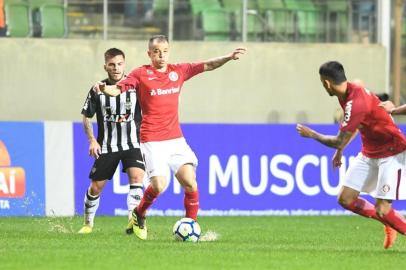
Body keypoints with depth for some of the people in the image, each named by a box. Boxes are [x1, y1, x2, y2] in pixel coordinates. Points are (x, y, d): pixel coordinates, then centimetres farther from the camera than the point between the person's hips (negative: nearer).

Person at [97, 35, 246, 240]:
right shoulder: (141, 74, -2)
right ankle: (138, 215, 12)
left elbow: (208, 66, 16)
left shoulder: (178, 71, 9)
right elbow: (117, 89, -9)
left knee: (190, 183, -9)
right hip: (152, 141, -4)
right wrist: (104, 88, -29)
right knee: (159, 185, -16)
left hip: (176, 139, 4)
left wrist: (228, 58, 4)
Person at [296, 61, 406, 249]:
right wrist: (339, 151, 18)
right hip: (369, 153, 9)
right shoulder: (349, 91, -1)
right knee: (345, 199, 3)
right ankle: (389, 223, 22)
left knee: (381, 209, -17)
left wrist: (311, 134, -8)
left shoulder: (356, 102, -30)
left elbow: (339, 142, -23)